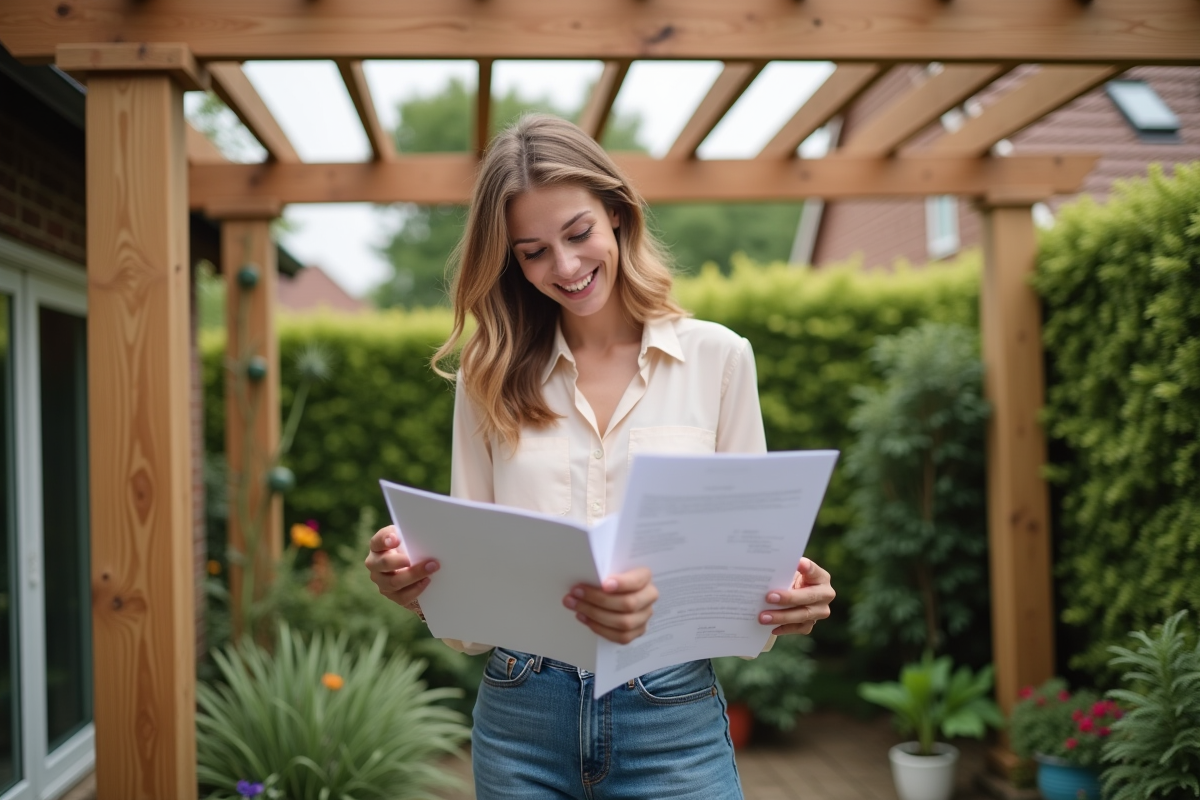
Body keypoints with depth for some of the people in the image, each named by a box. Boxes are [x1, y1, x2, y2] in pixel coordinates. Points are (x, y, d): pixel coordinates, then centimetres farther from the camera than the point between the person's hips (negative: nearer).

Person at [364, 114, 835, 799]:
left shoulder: (718, 357, 1)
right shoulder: (494, 377, 5)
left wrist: (789, 598, -18)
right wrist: (418, 582, -18)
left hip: (672, 722, -1)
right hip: (520, 722, 2)